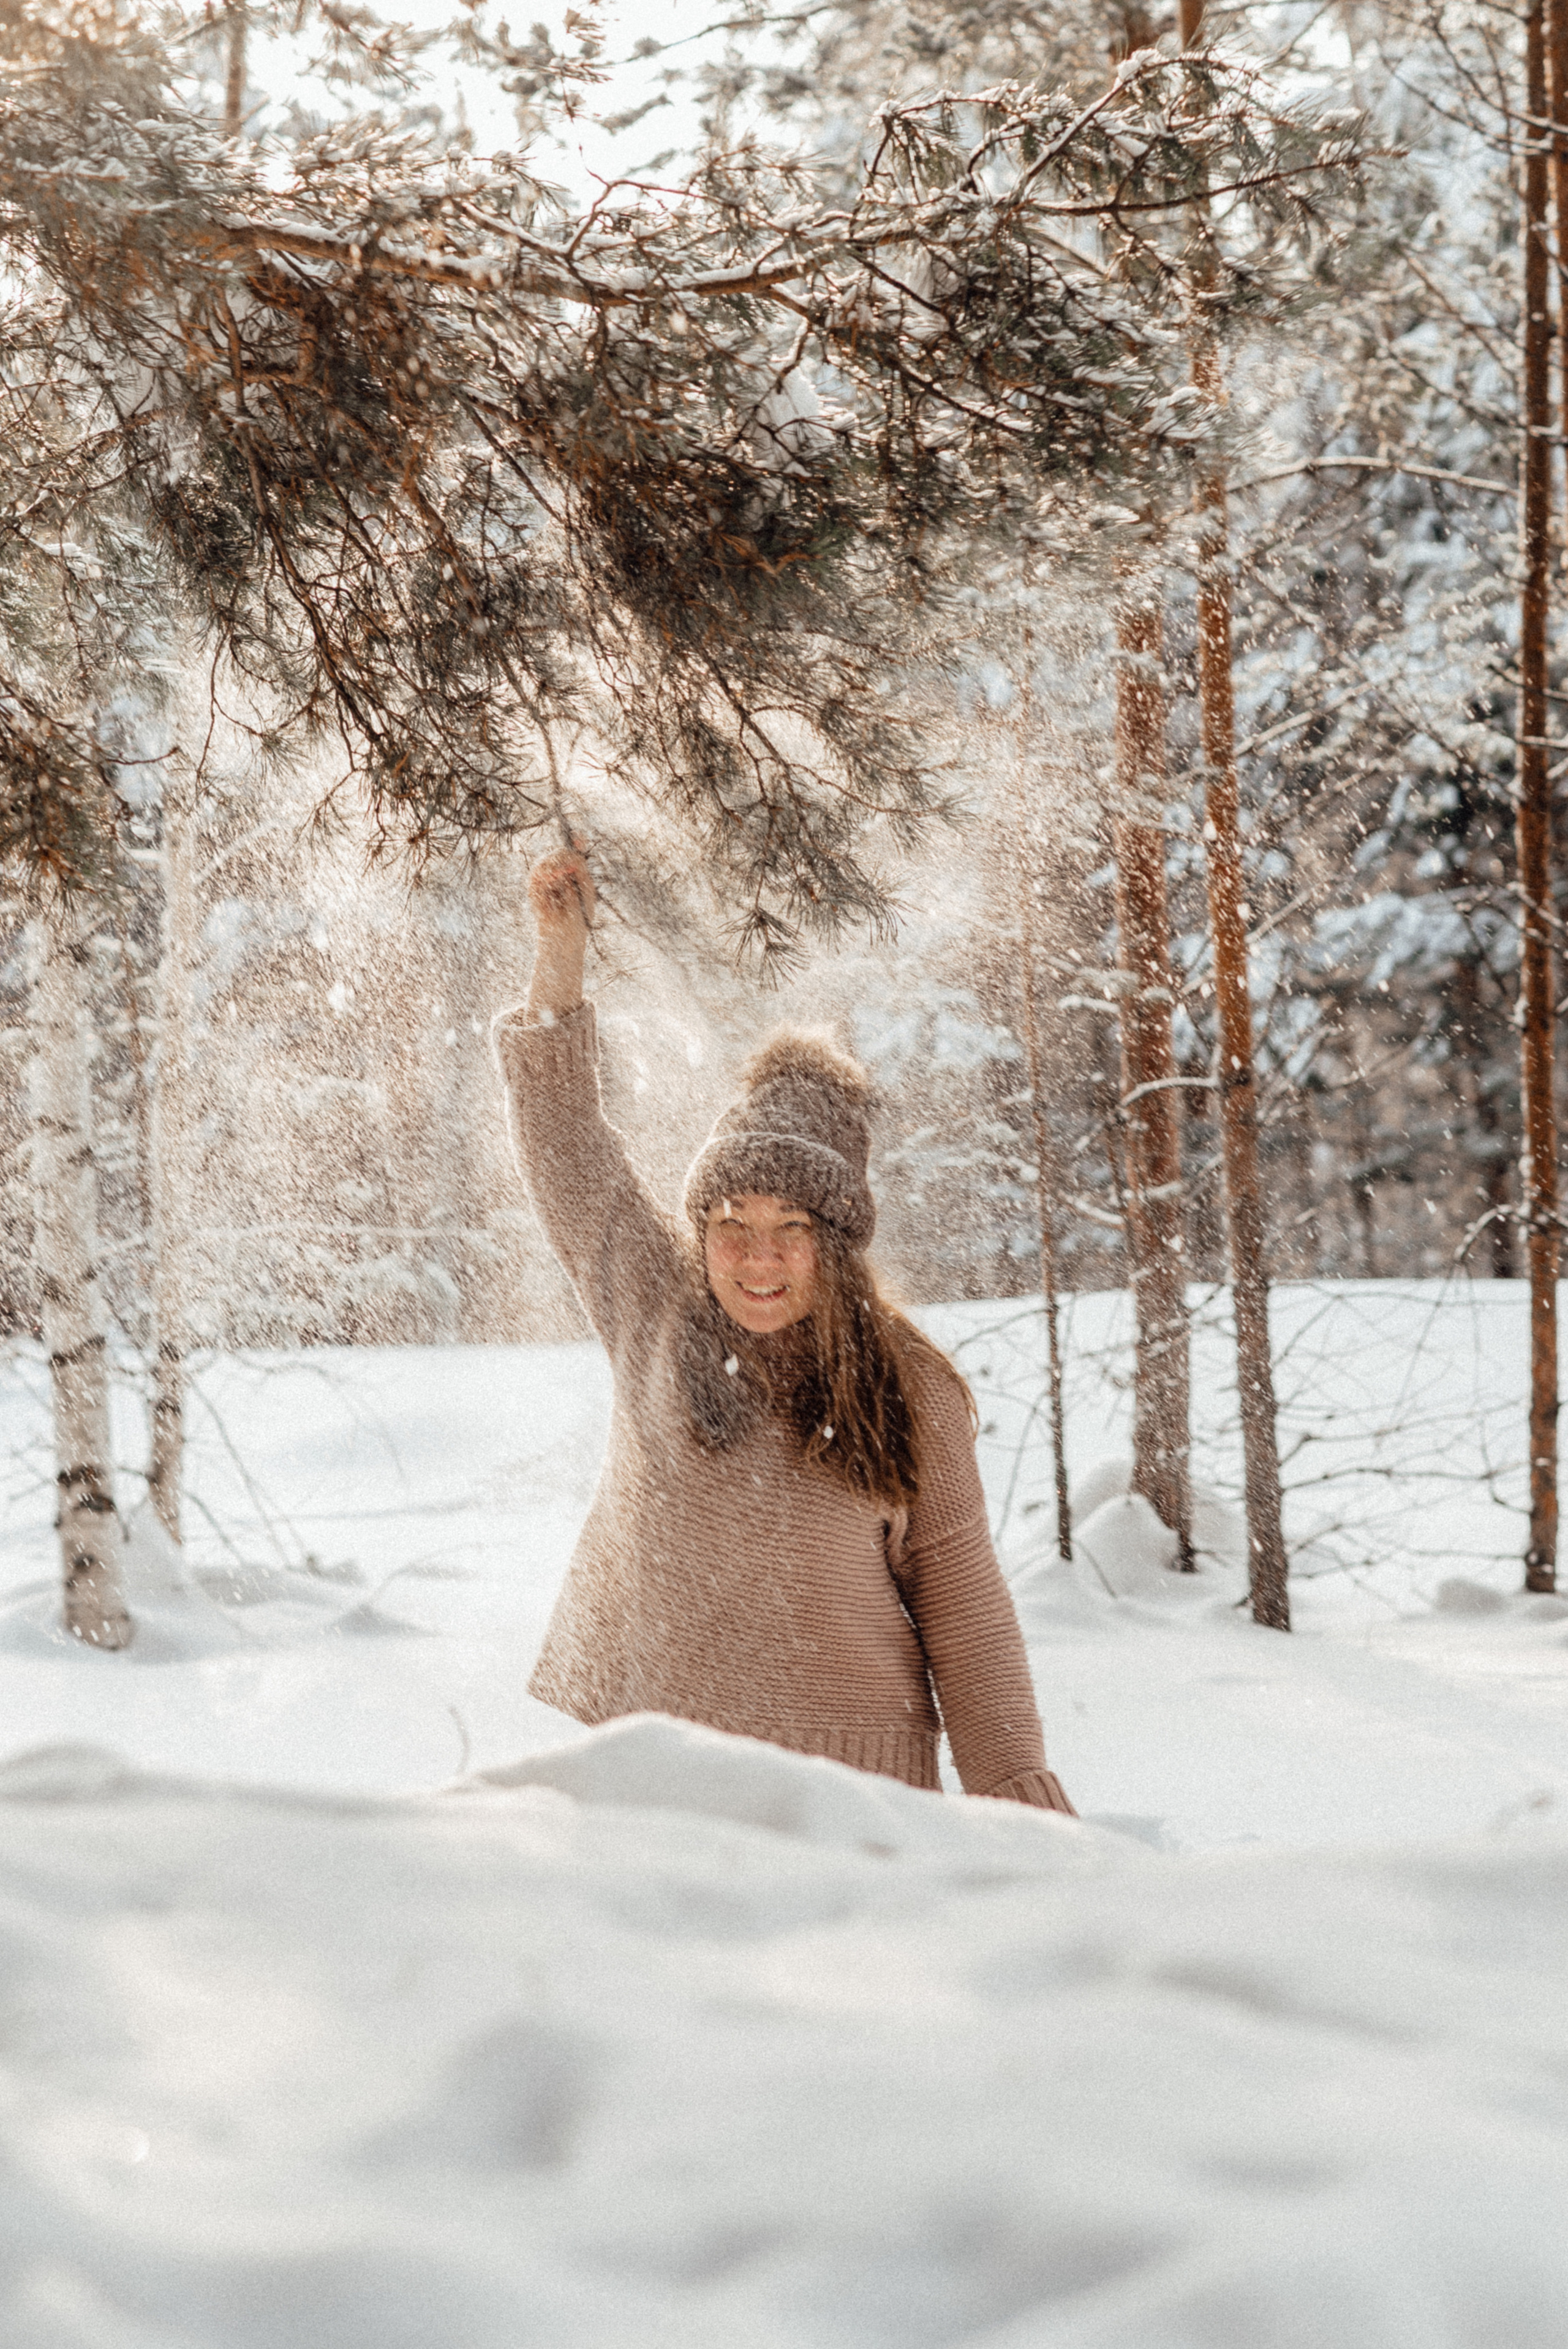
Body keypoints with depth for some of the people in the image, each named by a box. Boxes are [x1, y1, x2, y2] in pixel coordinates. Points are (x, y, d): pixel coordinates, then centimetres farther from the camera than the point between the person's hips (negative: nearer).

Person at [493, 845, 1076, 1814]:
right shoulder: (656, 1310, 5)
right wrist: (562, 950, 6)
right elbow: (564, 1138, 11)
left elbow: (959, 1587, 5)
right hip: (645, 1761, 1)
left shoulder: (907, 1389, 1)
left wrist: (1012, 1776, 2)